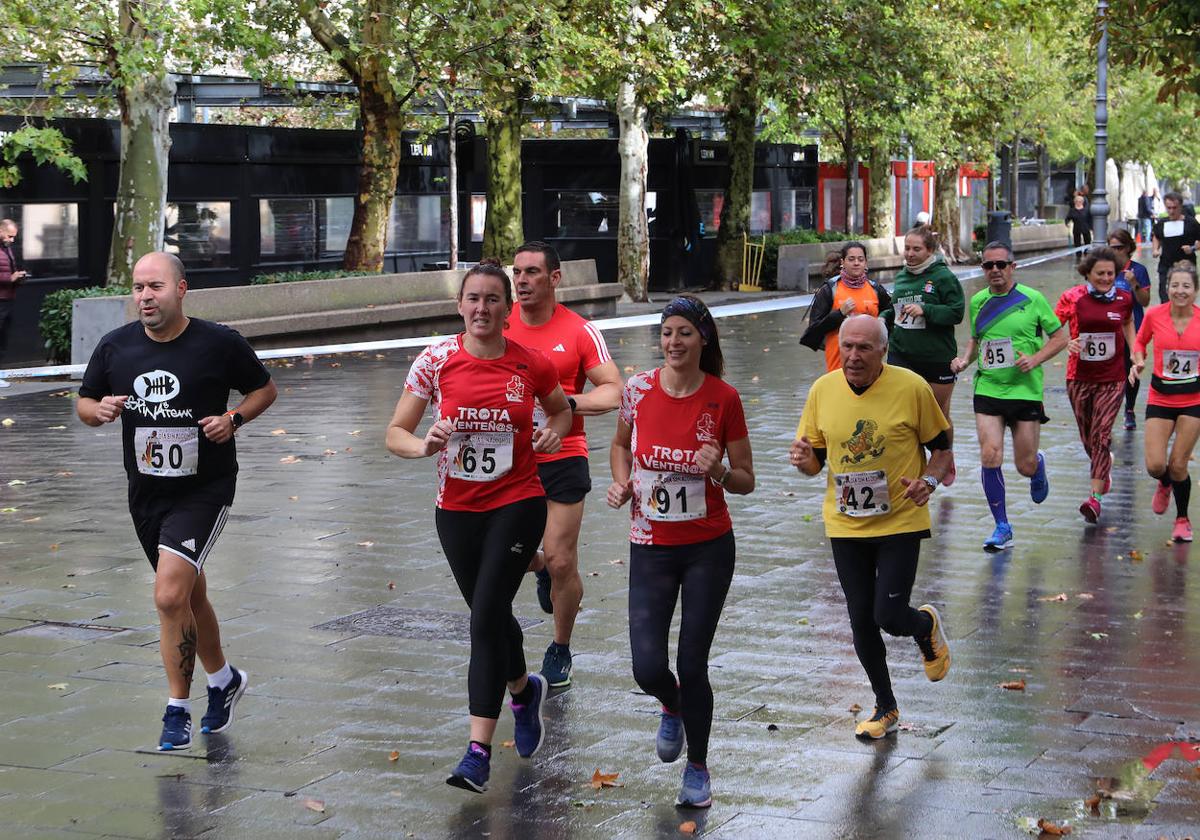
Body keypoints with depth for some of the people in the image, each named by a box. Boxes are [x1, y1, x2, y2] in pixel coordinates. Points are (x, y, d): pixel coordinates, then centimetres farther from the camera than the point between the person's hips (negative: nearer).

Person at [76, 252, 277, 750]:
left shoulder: (219, 344, -10)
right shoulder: (115, 347, -2)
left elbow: (264, 389, 5)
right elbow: (84, 403, 11)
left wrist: (234, 418, -13)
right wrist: (99, 410, -12)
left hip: (205, 489, -5)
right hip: (146, 492, 5)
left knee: (170, 595, -18)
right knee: (189, 596, 19)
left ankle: (178, 709, -4)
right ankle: (223, 680, 43)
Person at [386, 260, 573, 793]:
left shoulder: (531, 365, -4)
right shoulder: (436, 362, -5)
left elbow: (561, 409, 16)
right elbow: (395, 433, -3)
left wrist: (554, 433, -5)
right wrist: (424, 445, -24)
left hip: (518, 503, -2)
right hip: (457, 508, 3)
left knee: (487, 617, -14)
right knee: (490, 614, 15)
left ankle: (478, 751, -12)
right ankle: (524, 690, 48)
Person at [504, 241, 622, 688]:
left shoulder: (579, 331, -6)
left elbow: (613, 391, -5)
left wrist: (567, 402, -20)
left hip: (563, 458, -3)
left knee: (561, 562, -1)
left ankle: (560, 651, 19)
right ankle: (543, 569, 40)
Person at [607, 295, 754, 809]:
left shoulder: (723, 398, -8)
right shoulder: (639, 390, -5)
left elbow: (746, 481, -1)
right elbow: (621, 444, 16)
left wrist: (719, 472, -22)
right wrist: (620, 481, -3)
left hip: (709, 548, -1)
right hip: (651, 548, 1)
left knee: (692, 666, -1)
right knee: (648, 668, -7)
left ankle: (697, 768, 23)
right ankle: (672, 708, 32)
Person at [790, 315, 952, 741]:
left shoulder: (912, 387, -11)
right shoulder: (822, 390, -3)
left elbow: (941, 446, 0)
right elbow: (816, 459, 7)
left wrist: (929, 480, -18)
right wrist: (805, 460, -16)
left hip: (901, 520, -3)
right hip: (845, 524, 3)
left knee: (889, 617, -9)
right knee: (861, 620, 8)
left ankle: (926, 625, 29)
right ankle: (886, 707, 29)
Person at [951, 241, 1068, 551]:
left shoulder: (1032, 299, -5)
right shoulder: (978, 301, 6)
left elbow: (1060, 337, 1)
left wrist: (1035, 359, -14)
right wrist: (965, 360, 3)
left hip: (1025, 390, -2)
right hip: (987, 390, 2)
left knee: (1025, 465, 4)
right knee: (990, 456, -13)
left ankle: (1039, 468, 45)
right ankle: (1002, 528, 1)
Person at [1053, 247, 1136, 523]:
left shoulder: (1124, 298, -1)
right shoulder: (1073, 298, -7)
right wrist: (1067, 343, -23)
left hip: (1112, 378, -1)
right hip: (1079, 377, 1)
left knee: (1101, 434, -11)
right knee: (1087, 436, 12)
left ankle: (1095, 497, -12)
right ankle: (1105, 465, 44)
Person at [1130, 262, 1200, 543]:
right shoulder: (1154, 315, -8)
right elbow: (1140, 341, 11)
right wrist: (1138, 361, -8)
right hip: (1160, 398, 1)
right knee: (1155, 465, -8)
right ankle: (1165, 485, 32)